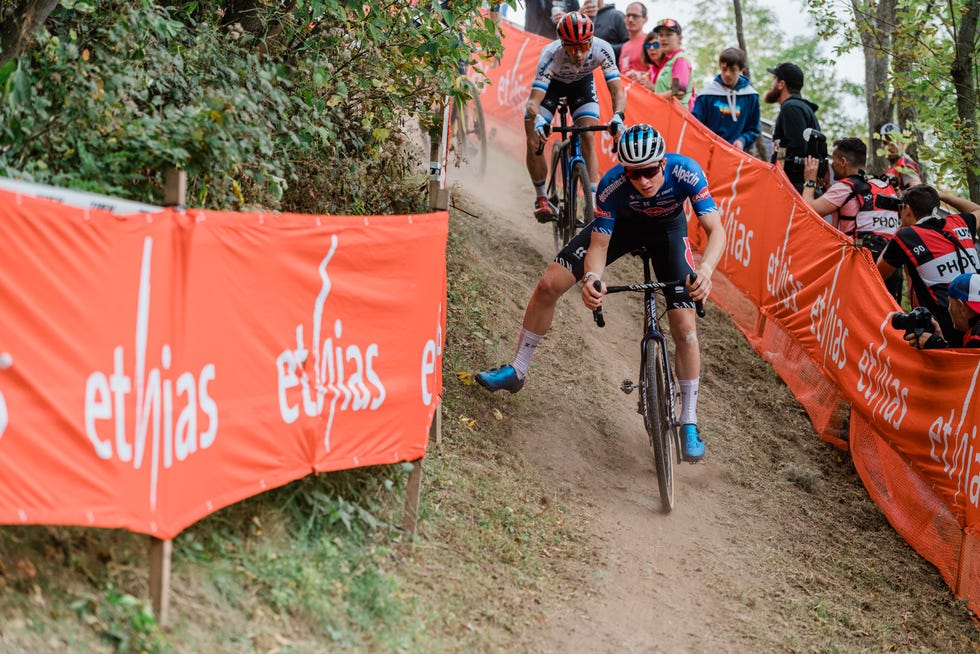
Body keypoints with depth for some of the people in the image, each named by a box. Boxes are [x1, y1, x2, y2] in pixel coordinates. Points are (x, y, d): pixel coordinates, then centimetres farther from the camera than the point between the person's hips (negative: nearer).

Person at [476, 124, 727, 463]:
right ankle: (517, 371, 10)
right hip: (622, 222, 1)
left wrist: (705, 270, -59)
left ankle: (689, 422, 3)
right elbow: (598, 245, -31)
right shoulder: (612, 184, -36)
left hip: (667, 228, -1)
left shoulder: (686, 172, -38)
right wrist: (591, 278, -53)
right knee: (549, 285, -10)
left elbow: (716, 229, -39)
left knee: (684, 327, -13)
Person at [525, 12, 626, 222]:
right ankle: (541, 198, 10)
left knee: (588, 139, -18)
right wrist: (538, 121, -67)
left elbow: (617, 90, -38)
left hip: (581, 83, 1)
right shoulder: (551, 54, -40)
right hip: (551, 83, -1)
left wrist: (617, 116, -59)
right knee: (534, 144, -11)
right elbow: (534, 101, -45)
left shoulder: (602, 50, -36)